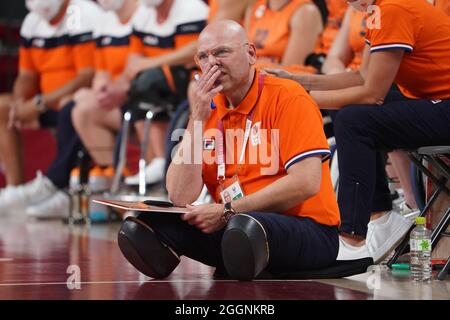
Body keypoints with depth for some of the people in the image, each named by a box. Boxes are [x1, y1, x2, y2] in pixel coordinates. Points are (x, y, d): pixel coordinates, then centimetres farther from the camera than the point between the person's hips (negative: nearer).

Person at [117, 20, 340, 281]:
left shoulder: (287, 97, -5)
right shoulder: (209, 111, 11)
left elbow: (306, 183, -17)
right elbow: (181, 197, 0)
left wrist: (227, 211, -17)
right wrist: (198, 118, -6)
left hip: (308, 229, -6)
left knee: (245, 227, -40)